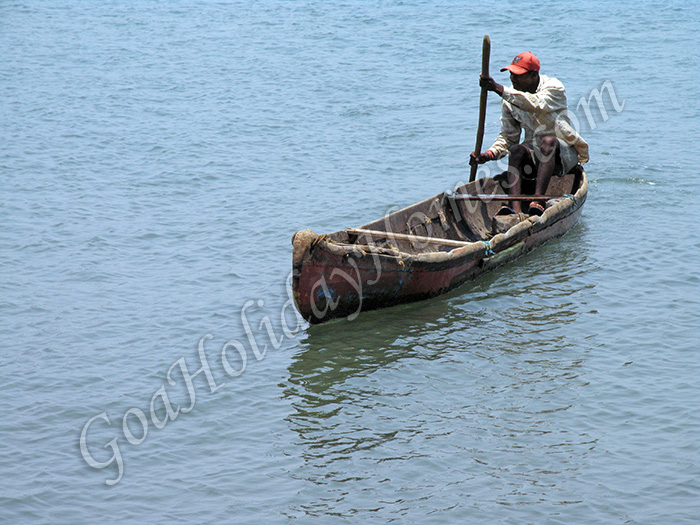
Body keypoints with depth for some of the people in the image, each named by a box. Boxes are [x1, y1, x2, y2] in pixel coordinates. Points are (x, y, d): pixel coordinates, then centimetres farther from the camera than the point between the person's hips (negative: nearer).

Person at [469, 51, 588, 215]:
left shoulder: (553, 87, -11)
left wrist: (498, 89, -41)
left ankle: (538, 201, -49)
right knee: (516, 150, -28)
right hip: (534, 153, 4)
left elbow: (536, 105, -34)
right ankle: (515, 207, -48)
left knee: (548, 140, -36)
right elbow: (508, 137, 5)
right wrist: (489, 154, -16)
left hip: (563, 150, -4)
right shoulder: (510, 99, 4)